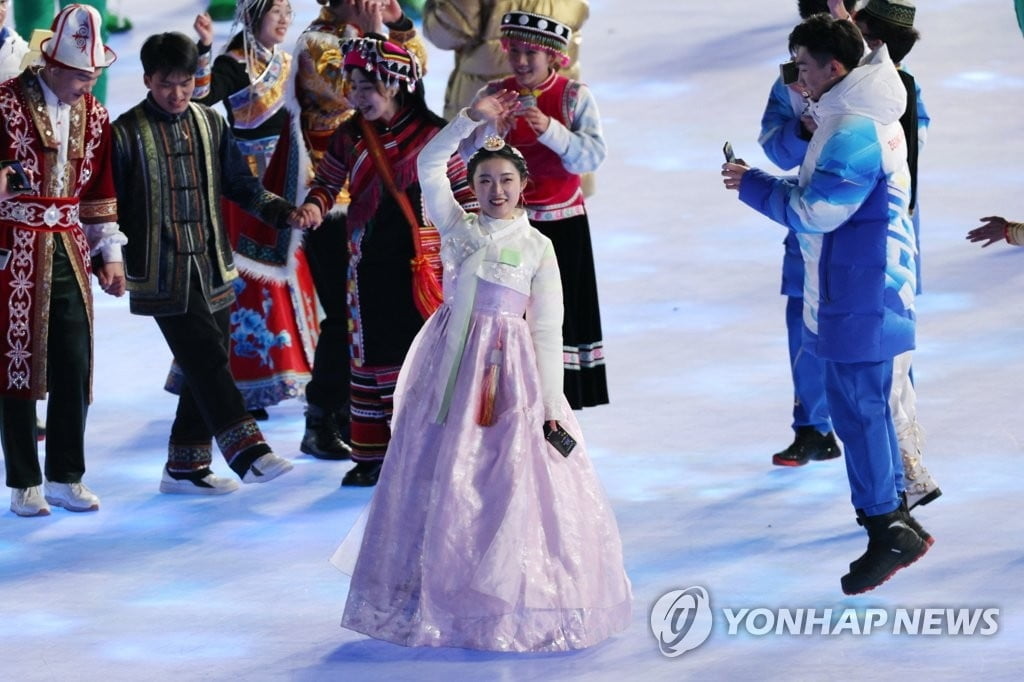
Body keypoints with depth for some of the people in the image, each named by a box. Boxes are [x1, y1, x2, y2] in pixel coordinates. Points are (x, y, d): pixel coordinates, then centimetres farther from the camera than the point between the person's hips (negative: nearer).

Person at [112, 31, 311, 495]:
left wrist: (282, 212, 0)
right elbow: (110, 204, -1)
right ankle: (247, 451, -22)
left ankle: (186, 466, 16)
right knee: (208, 359, -16)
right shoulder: (127, 133, -4)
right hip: (162, 274, -6)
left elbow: (241, 186, 14)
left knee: (206, 366, 7)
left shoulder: (210, 124, 9)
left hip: (211, 266, 6)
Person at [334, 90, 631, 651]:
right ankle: (442, 596, 11)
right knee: (442, 480, 3)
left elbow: (547, 331, 0)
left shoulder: (538, 247, 3)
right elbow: (429, 165, 2)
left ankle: (511, 600, 6)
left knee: (511, 485, -3)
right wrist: (471, 119, -2)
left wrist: (551, 404, -5)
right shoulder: (457, 227, 8)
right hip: (452, 363, 2)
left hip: (510, 371, -2)